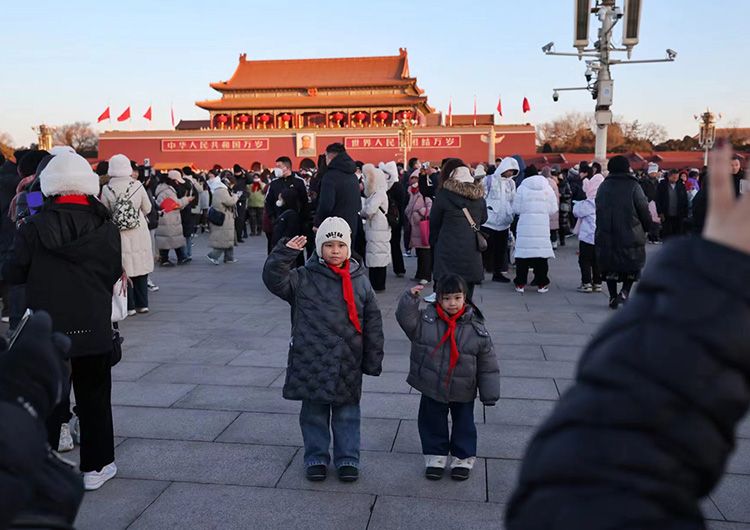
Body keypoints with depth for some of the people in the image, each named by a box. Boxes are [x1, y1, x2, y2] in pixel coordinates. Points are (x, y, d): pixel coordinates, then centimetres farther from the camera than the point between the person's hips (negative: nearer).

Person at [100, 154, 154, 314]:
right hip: (139, 233, 1)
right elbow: (147, 209, 2)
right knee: (140, 267, 12)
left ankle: (129, 306, 10)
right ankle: (142, 304, 18)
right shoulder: (138, 186, -8)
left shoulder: (106, 189, -10)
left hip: (119, 234, -1)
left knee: (124, 270, 7)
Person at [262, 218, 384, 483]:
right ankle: (316, 458, 28)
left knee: (347, 414, 13)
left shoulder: (360, 281, 1)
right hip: (312, 362, -1)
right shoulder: (304, 279, -3)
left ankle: (347, 459, 28)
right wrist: (285, 252, -25)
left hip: (348, 365, 1)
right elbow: (273, 278, -16)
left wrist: (373, 360, 4)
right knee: (314, 413, 12)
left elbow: (373, 324, 4)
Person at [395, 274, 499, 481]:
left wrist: (490, 394, -4)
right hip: (432, 388, 1)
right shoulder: (425, 319, -8)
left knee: (464, 424, 15)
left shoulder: (476, 328, -11)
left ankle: (464, 458, 35)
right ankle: (436, 456, 34)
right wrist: (410, 298, -32)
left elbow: (488, 364, -6)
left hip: (463, 392, 0)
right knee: (432, 423, 15)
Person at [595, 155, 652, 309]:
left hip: (605, 235, 3)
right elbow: (644, 211, -5)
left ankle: (613, 297, 13)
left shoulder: (603, 186, 6)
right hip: (631, 235, -3)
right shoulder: (634, 186, -8)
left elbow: (598, 210, 11)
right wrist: (647, 228, 10)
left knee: (610, 266, 13)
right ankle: (625, 291, -5)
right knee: (633, 264, 12)